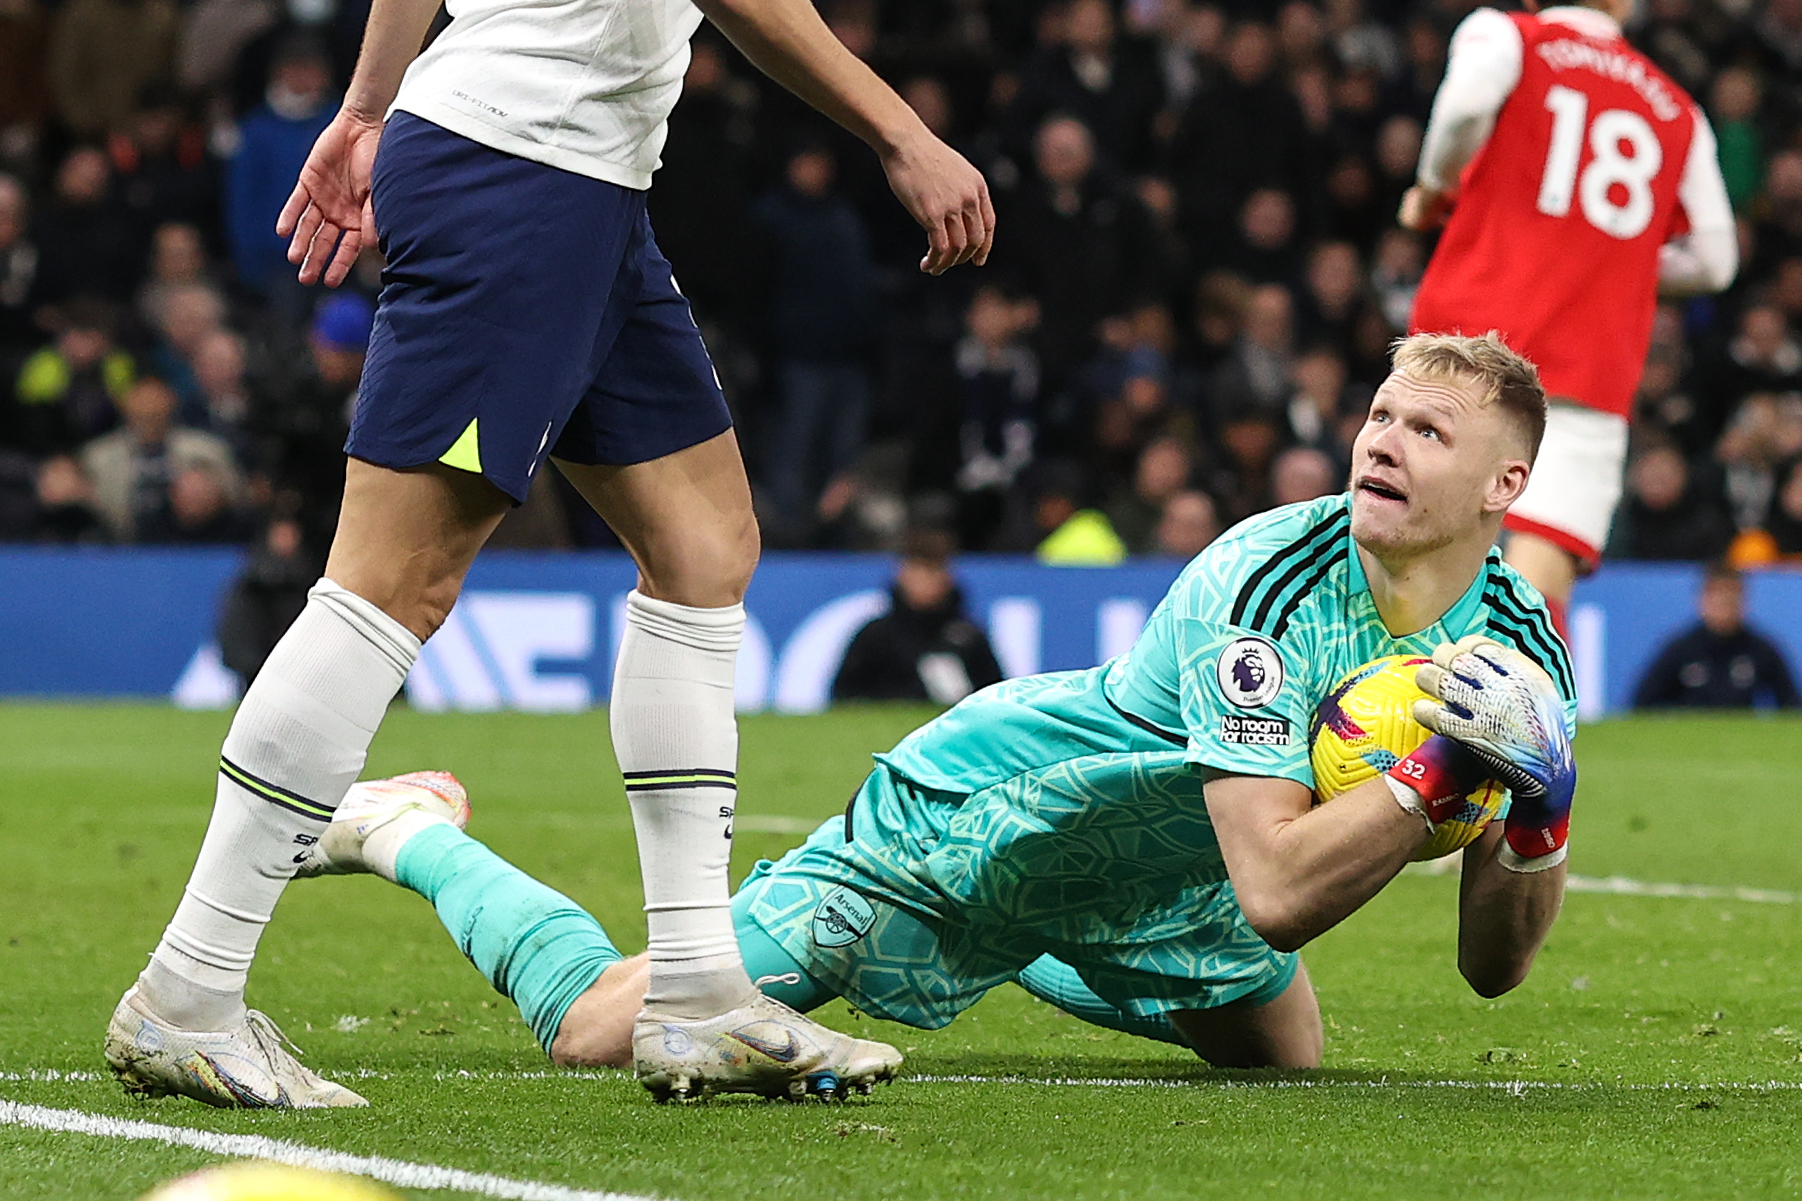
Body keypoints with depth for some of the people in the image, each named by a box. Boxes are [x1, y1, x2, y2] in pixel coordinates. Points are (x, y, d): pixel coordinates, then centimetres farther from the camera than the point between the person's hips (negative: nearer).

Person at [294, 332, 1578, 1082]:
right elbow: (1273, 896, -39)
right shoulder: (1259, 584, -33)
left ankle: (1024, 952, 44)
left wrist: (1540, 818, -28)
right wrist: (1435, 777, -45)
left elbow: (1494, 967, -10)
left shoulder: (1521, 642, -14)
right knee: (600, 1028, -14)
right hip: (966, 813, -7)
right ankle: (411, 831, 17)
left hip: (1144, 878, 7)